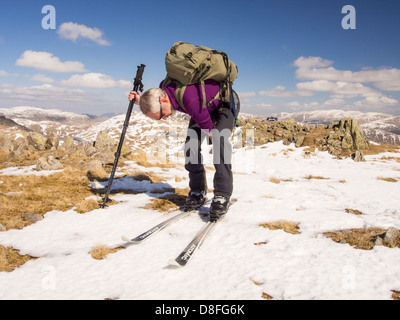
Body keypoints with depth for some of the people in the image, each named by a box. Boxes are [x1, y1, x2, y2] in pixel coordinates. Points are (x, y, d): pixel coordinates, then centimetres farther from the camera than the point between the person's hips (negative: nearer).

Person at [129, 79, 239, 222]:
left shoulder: (190, 100, -43)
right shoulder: (164, 87, -19)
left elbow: (208, 127, -31)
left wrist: (215, 142, -18)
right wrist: (141, 100, -10)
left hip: (225, 103, -7)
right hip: (204, 105, 8)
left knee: (220, 141, -28)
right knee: (191, 143, -8)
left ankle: (222, 197, -26)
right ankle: (198, 192, 3)